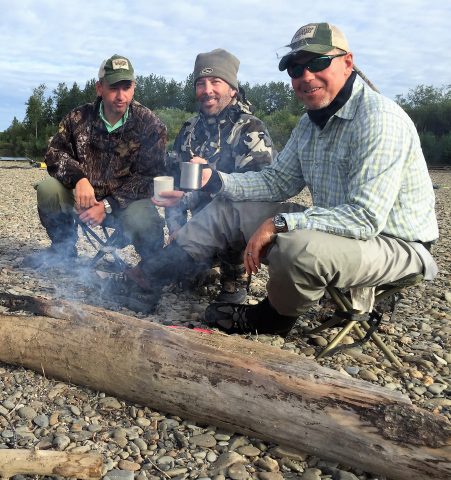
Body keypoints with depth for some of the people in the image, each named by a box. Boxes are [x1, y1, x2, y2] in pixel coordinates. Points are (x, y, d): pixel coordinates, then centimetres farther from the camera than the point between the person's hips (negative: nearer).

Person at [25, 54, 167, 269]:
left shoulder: (151, 125, -10)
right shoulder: (79, 118, -1)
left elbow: (150, 178, -14)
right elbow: (55, 154, 0)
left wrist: (108, 205, -23)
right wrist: (78, 178, -24)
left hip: (127, 200, -3)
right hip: (83, 196, 4)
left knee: (142, 220, -36)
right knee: (48, 189, -22)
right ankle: (63, 248, 5)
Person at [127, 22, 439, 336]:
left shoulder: (379, 120, -23)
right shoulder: (311, 122, 5)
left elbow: (366, 218, -30)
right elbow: (277, 181, 10)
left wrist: (280, 223, -28)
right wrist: (216, 181, -5)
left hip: (396, 245, -8)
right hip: (336, 228, 8)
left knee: (298, 246, -37)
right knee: (228, 207, 5)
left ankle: (270, 321, -3)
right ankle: (153, 276, 11)